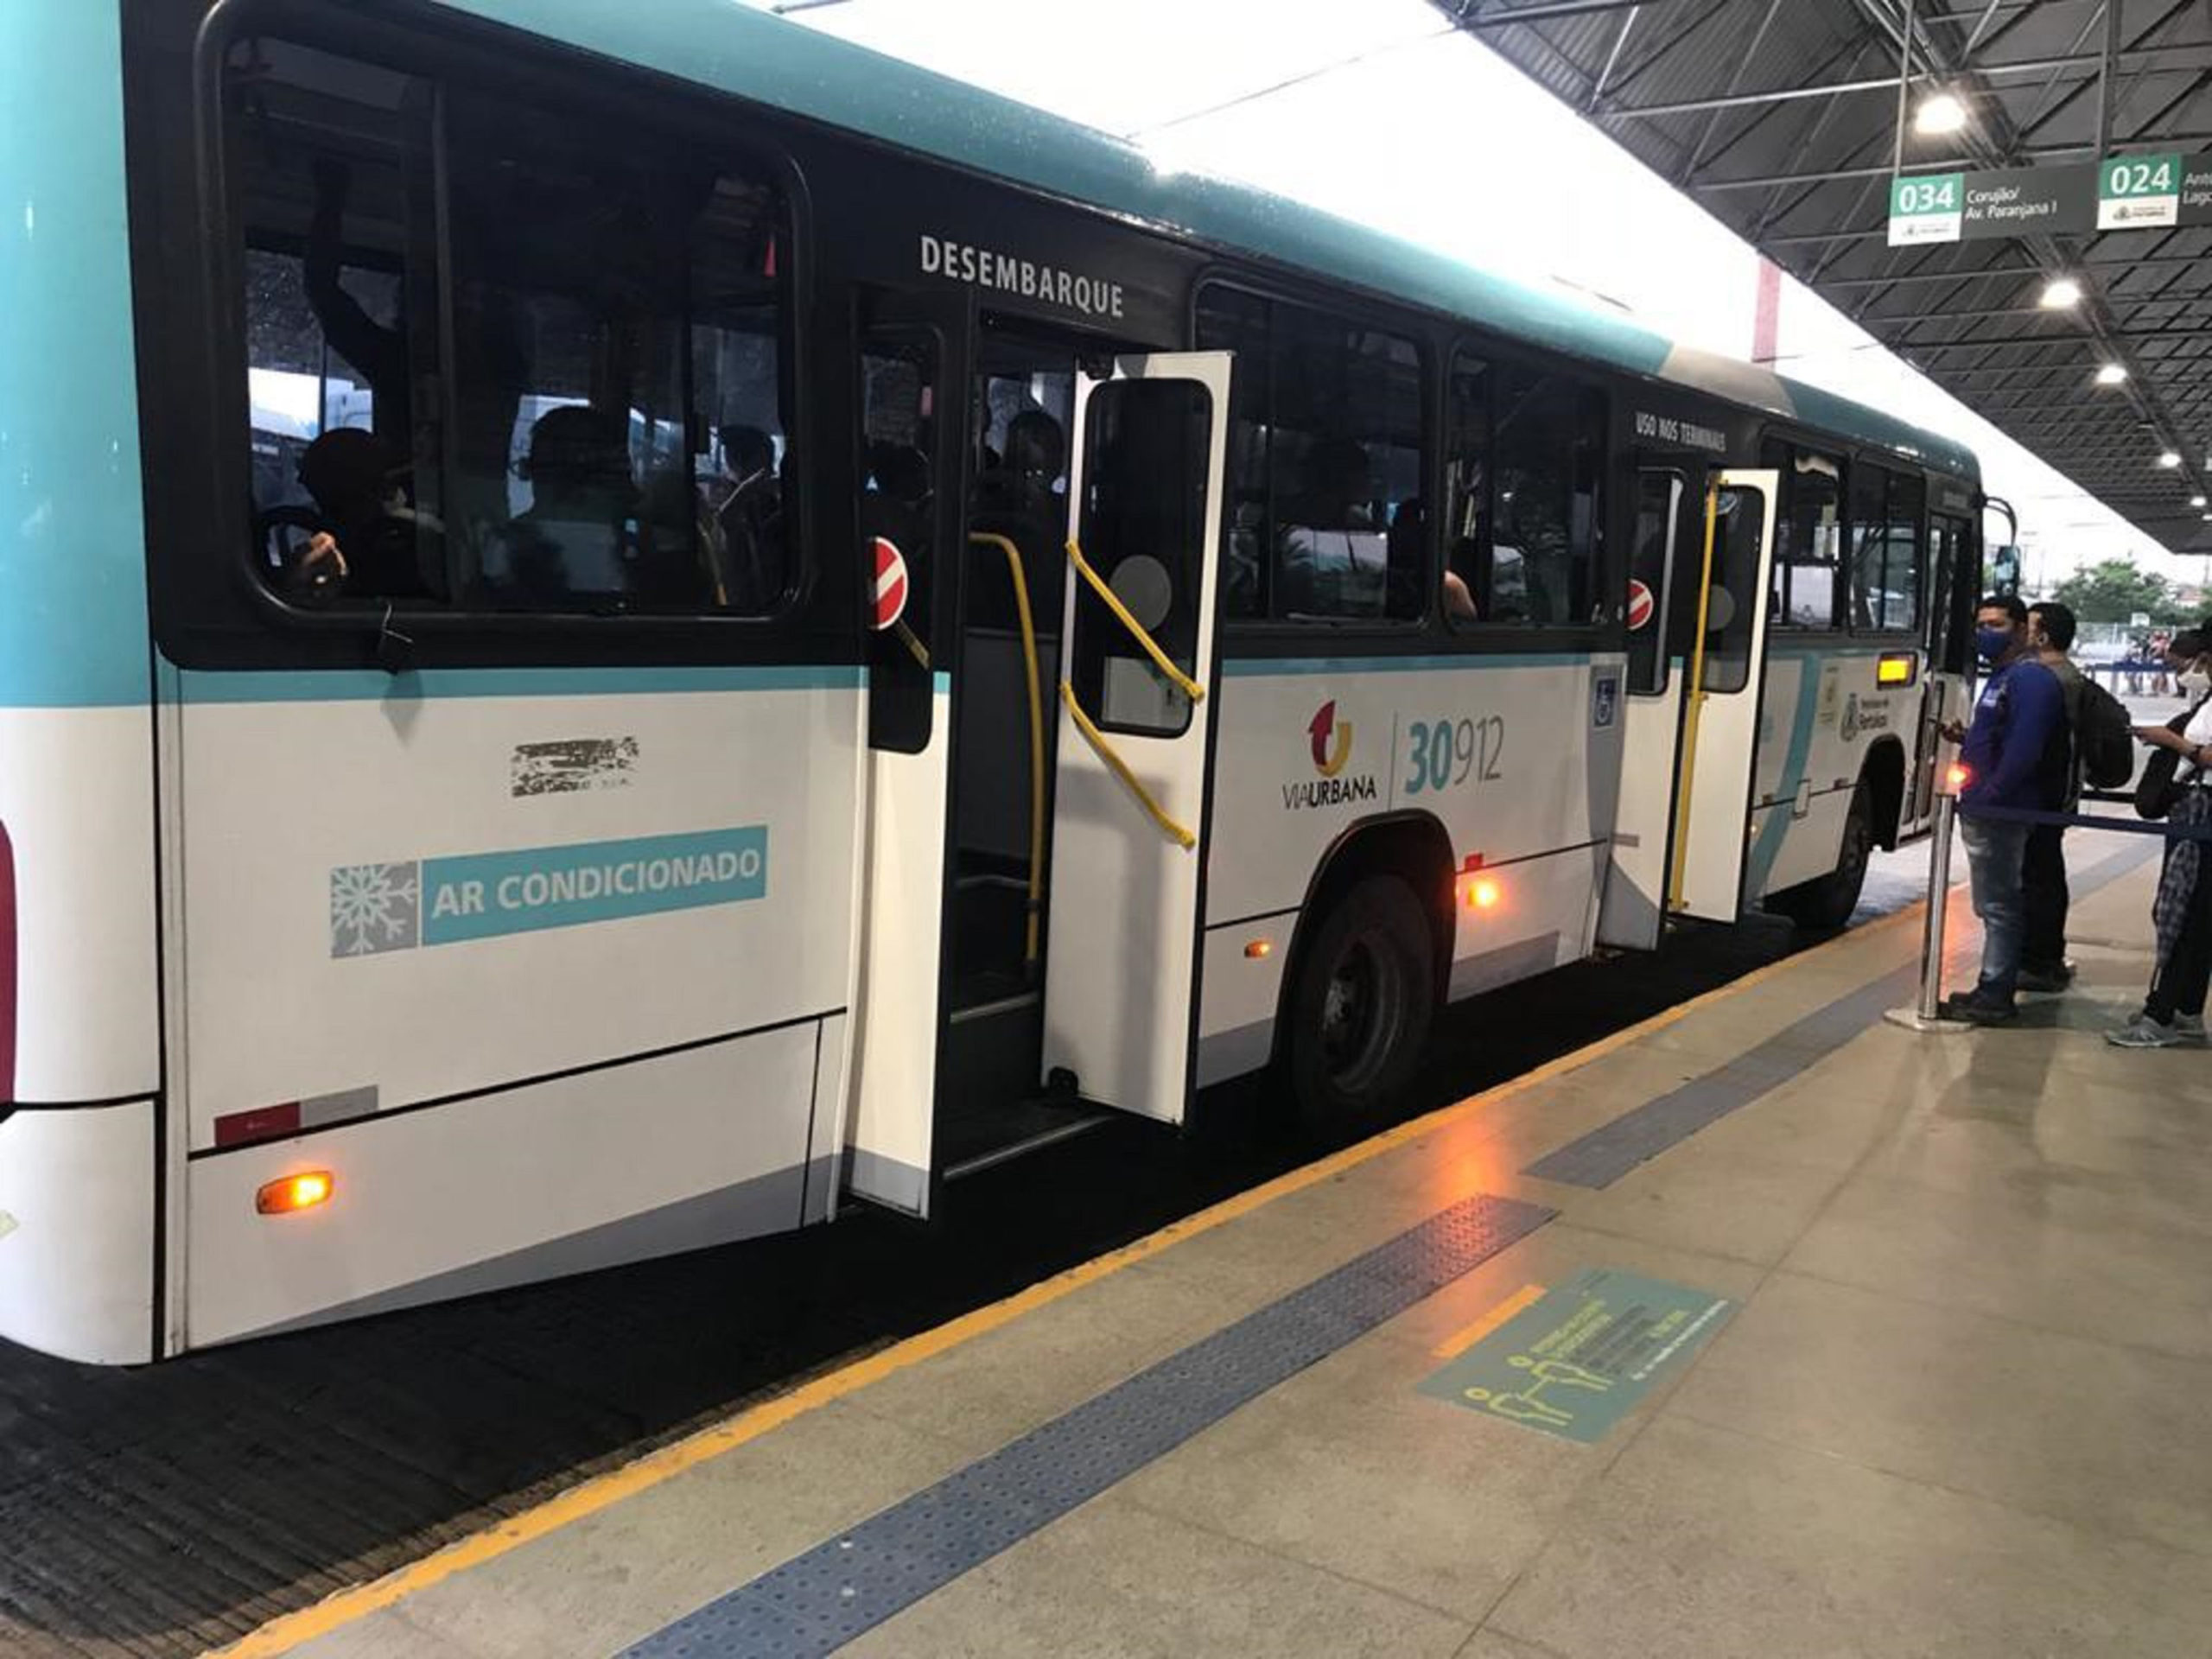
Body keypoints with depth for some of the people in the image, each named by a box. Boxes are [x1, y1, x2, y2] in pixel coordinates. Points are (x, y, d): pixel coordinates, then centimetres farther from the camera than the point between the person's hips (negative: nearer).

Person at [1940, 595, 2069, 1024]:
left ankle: (1994, 997, -1)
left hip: (2000, 812, -10)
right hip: (1984, 810, 10)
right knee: (1997, 904, 14)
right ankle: (1993, 990, 22)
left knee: (1998, 905, -5)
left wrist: (1988, 797, -23)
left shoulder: (2030, 679, -14)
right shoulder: (2002, 677, 19)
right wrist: (1964, 738, 10)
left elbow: (2023, 750, -23)